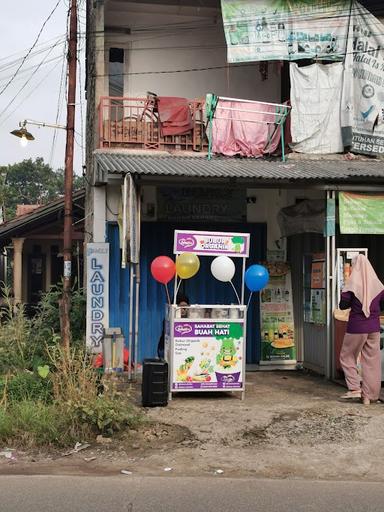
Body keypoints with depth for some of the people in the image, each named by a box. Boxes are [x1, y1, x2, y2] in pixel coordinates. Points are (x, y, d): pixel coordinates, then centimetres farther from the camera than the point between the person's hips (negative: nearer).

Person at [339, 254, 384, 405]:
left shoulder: (352, 284, -11)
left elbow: (342, 305, -6)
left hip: (356, 327, -3)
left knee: (347, 357, 13)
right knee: (371, 361, 9)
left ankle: (354, 388, 2)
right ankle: (368, 396, 11)